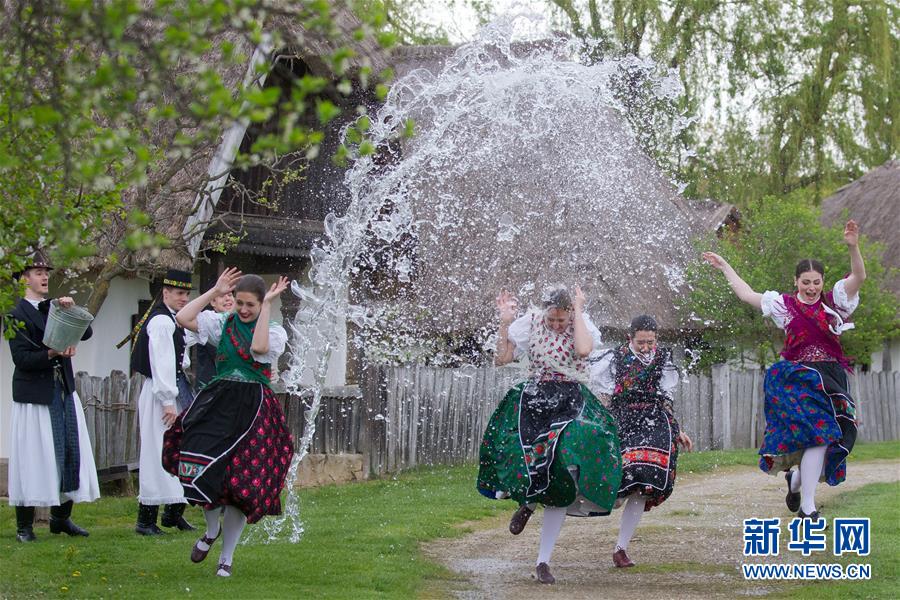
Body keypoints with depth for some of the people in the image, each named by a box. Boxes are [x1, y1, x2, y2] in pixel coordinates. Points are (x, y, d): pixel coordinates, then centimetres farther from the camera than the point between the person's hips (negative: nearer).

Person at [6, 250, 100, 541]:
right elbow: (22, 359, -12)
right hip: (35, 394, -6)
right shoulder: (17, 313, -5)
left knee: (70, 452, 5)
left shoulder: (55, 308, 15)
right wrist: (52, 354, -25)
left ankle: (61, 517, 14)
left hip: (63, 391, 6)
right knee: (34, 457, -5)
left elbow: (86, 333, 8)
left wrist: (72, 311, -7)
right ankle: (24, 525, 2)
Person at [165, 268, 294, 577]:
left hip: (253, 408, -2)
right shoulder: (223, 323, 9)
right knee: (199, 466, -14)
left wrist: (267, 306, -15)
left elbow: (258, 348, -20)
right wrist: (215, 291, -1)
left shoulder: (275, 331, 2)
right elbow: (183, 318, -3)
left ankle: (226, 557, 14)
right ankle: (212, 529, 17)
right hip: (218, 401, 2)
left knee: (240, 482, -2)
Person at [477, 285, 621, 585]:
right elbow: (502, 358, 0)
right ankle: (527, 500, 27)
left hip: (570, 404, -1)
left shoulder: (583, 324, -4)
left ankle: (543, 560, -1)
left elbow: (583, 349, -27)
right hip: (533, 401, 2)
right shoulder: (531, 322, 0)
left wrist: (578, 312, -18)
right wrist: (505, 322, -9)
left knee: (561, 484, -10)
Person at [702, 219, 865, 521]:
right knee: (818, 433, -15)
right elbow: (747, 295, 15)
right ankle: (807, 505, -2)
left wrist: (853, 247, -22)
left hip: (830, 381, 2)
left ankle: (797, 479, 27)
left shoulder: (835, 301, 8)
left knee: (828, 438, -1)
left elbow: (859, 276, -6)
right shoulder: (784, 304, 8)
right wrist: (725, 267, 22)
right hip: (797, 378, -2)